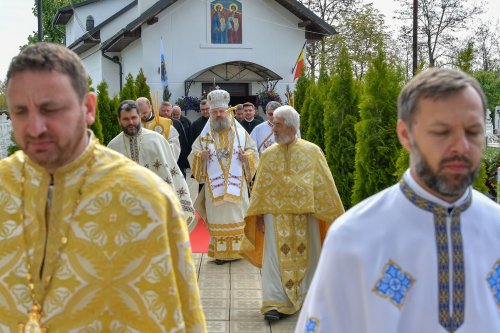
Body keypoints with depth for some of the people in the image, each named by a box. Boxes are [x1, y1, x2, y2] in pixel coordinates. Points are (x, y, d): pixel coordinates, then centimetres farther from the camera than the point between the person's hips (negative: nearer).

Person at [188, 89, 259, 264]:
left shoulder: (240, 132, 6)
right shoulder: (205, 135, 6)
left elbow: (253, 151, 10)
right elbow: (192, 156, 6)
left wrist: (246, 156, -12)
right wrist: (200, 156, -17)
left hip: (236, 184, 0)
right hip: (214, 186, 0)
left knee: (237, 216, 3)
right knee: (218, 218, 2)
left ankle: (237, 250, 14)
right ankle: (220, 252, 9)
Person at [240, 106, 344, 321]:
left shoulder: (312, 152, -3)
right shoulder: (268, 155, 3)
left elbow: (325, 186, 1)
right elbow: (260, 188, 7)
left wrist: (335, 215, 2)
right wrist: (259, 215, 4)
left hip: (306, 215, -1)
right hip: (276, 216, 1)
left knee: (307, 257, 9)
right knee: (275, 258, -2)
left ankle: (309, 299, 25)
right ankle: (275, 303, 2)